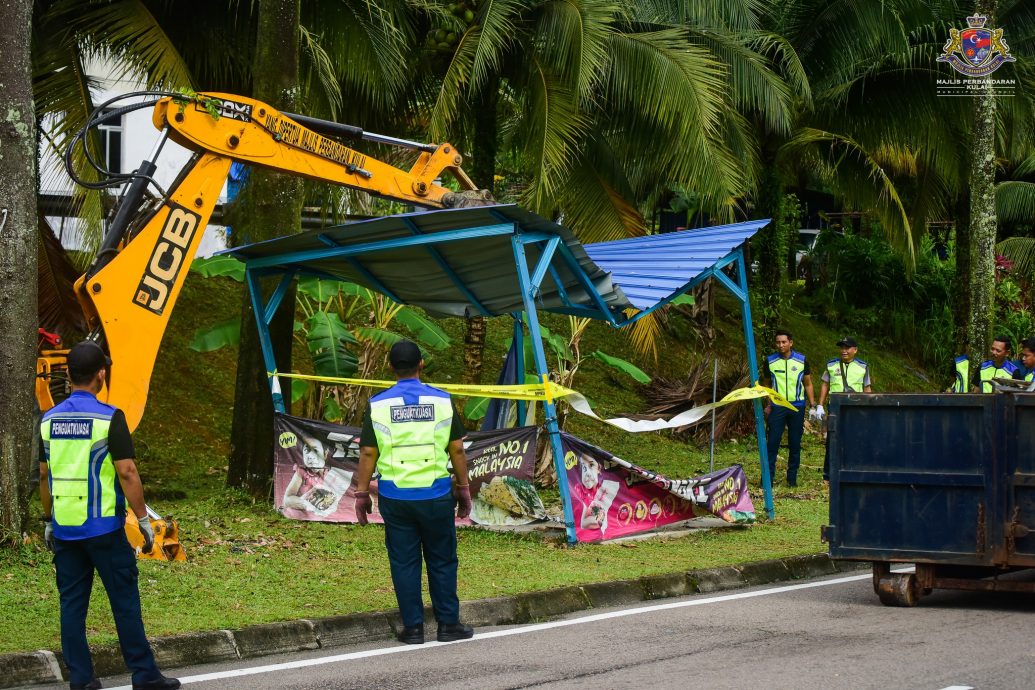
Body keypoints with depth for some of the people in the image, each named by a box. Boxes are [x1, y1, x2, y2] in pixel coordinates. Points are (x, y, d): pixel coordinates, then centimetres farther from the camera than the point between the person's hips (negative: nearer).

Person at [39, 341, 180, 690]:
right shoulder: (109, 418, -11)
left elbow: (43, 475, 10)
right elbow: (127, 473, -14)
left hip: (64, 528, 5)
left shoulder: (49, 420, 4)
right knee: (124, 600, 2)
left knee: (72, 603, 9)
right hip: (102, 527, -5)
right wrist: (144, 520, -7)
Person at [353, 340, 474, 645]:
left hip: (395, 496, 0)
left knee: (404, 562, 7)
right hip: (436, 494, 0)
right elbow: (457, 449, 1)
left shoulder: (378, 405, -3)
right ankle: (448, 625, 15)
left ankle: (413, 628, 10)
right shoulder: (442, 401, -2)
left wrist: (362, 493, 5)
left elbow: (368, 453, -2)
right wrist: (464, 487, 11)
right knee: (442, 560, 10)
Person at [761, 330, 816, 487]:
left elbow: (808, 384, 10)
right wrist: (767, 405, 3)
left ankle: (792, 478, 12)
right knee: (773, 442, -6)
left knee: (795, 444, 5)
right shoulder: (770, 361, 2)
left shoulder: (801, 361, 2)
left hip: (797, 407, 1)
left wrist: (813, 405, 3)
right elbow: (766, 384, 11)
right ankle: (768, 477, -4)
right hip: (777, 407, -1)